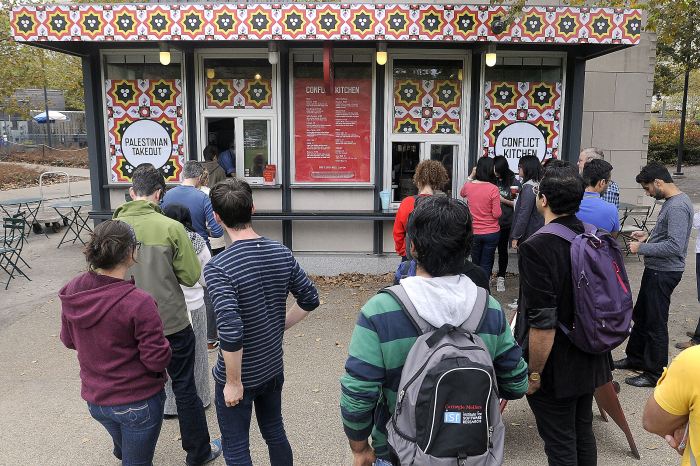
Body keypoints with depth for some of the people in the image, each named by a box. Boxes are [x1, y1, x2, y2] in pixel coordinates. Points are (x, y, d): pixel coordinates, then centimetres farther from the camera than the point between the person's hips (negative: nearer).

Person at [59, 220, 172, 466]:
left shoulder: (71, 291, -11)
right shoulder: (138, 303, -30)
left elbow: (68, 340, 5)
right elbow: (158, 360, -23)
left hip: (94, 397, 6)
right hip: (137, 402, -6)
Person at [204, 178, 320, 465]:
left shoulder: (218, 268, -25)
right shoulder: (281, 253, -7)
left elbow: (231, 333, -31)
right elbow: (310, 300, 2)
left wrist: (233, 382, -18)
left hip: (239, 376, -5)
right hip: (273, 368, 6)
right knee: (275, 433, 25)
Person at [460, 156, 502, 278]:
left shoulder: (468, 185, -6)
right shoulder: (493, 189, -16)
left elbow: (462, 194, 20)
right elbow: (497, 214, -16)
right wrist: (498, 201, 2)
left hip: (474, 232, 3)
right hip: (492, 233, -3)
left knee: (475, 263, 17)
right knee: (486, 265, 8)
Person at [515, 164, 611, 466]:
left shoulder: (536, 247, -26)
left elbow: (543, 323, -27)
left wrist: (533, 374, -14)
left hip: (555, 370, -7)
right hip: (589, 361, 7)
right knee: (583, 433, 24)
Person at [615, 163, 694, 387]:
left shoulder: (677, 207, -23)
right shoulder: (672, 201, 9)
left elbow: (675, 246, -29)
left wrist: (642, 248, -21)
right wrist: (648, 236, 8)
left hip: (664, 273, -10)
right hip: (656, 270, 10)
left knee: (655, 323, 2)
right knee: (641, 316, 21)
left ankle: (655, 373, 16)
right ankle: (636, 358, 37)